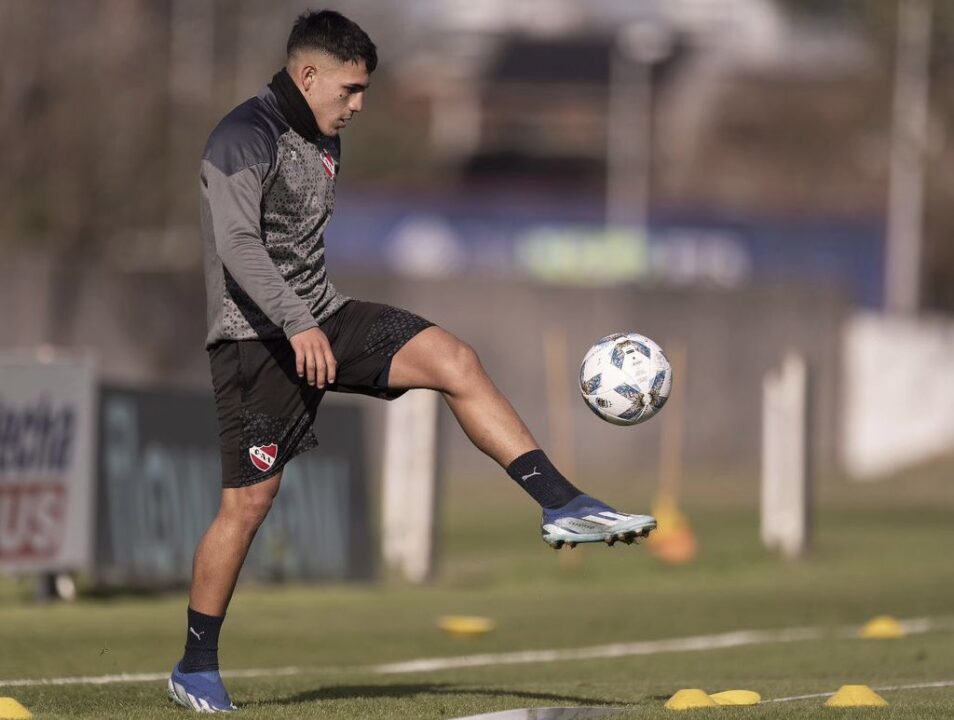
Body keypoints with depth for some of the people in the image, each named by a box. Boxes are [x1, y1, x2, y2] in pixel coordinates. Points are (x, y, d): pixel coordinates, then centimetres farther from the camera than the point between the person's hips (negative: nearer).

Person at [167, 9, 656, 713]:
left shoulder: (324, 141, 14)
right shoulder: (244, 138, -15)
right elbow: (237, 244, -27)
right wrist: (297, 326, -37)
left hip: (322, 317, 8)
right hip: (257, 338, -8)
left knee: (454, 360, -13)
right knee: (249, 502, -5)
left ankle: (564, 506, -17)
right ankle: (196, 668, 9)